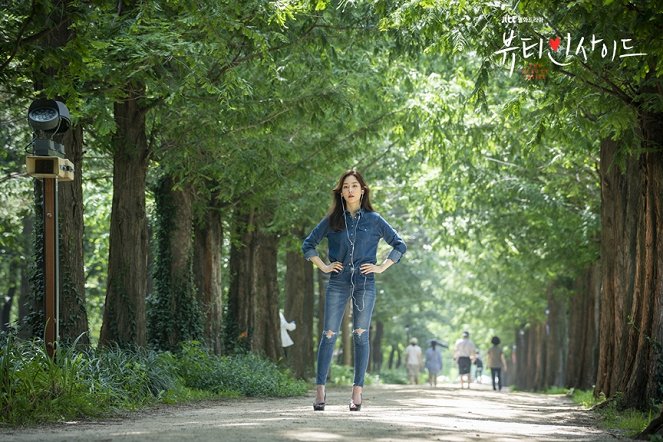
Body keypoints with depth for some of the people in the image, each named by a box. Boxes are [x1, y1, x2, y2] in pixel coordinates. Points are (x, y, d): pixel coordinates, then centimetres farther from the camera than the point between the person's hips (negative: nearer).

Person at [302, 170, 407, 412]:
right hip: (338, 283, 1)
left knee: (360, 336, -1)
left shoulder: (373, 220, 5)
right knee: (329, 335, -4)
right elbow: (308, 244, 16)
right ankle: (320, 390, -4)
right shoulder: (332, 220, 7)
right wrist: (323, 266, 5)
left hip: (364, 283, -1)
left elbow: (399, 245, 10)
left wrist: (381, 267, 1)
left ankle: (357, 392, 1)